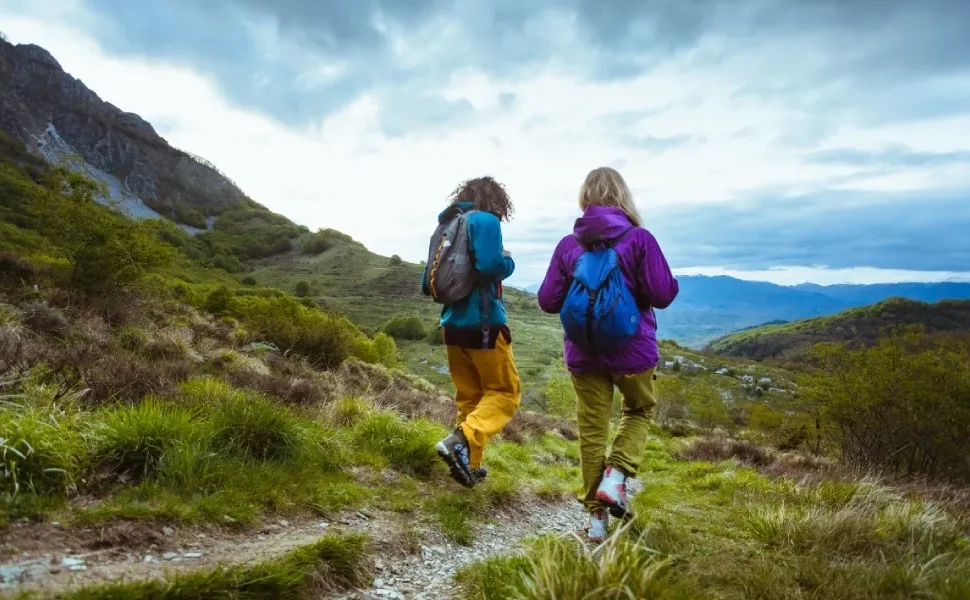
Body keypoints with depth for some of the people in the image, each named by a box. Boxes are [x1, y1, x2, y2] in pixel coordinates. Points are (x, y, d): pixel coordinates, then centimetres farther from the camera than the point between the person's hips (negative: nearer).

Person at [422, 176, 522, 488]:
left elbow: (427, 286, 15)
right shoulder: (486, 221, -7)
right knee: (505, 392, 3)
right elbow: (489, 266, -22)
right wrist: (508, 261, -2)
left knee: (468, 396, 16)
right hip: (484, 323, -7)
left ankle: (470, 464, 17)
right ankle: (461, 442, -16)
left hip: (453, 324, 7)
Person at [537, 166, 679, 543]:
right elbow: (662, 295, -13)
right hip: (631, 349, -2)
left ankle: (595, 517, 19)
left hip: (583, 353, 2)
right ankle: (615, 477, 5)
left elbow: (548, 301, -3)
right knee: (640, 410, 24)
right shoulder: (639, 239, -11)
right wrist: (672, 282, 9)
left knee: (592, 430, 12)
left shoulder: (568, 245, -4)